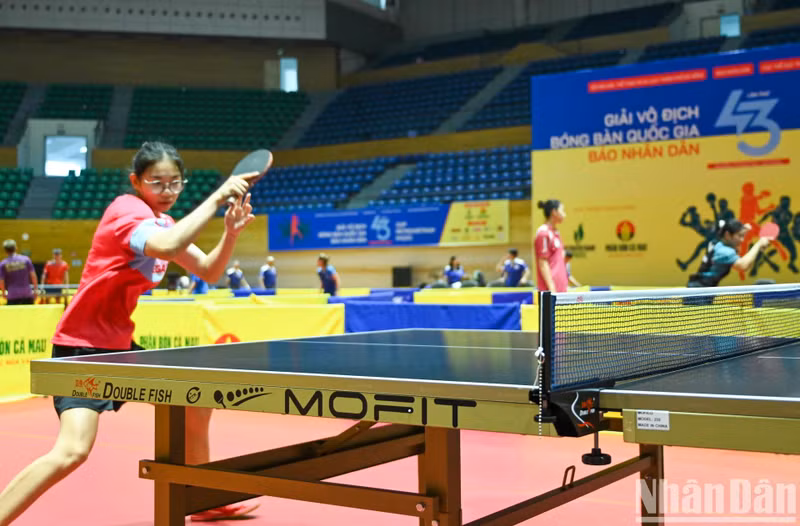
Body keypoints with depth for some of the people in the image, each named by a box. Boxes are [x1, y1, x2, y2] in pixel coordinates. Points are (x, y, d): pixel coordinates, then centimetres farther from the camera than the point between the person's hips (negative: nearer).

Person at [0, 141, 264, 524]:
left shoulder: (163, 223, 10)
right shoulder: (128, 209, -18)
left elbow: (209, 271, 7)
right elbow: (167, 248, -40)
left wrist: (231, 231, -10)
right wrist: (218, 196, -35)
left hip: (119, 346, 9)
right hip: (81, 346, -9)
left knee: (196, 404, 15)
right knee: (73, 450, -25)